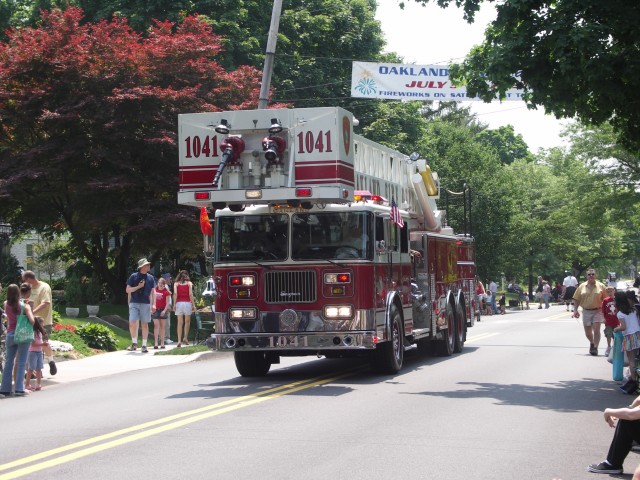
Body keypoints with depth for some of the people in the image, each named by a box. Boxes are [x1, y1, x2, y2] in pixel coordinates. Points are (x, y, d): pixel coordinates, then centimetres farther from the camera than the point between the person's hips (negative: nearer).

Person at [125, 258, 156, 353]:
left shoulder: (150, 278, 9)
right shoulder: (133, 276, 1)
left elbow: (152, 292, 12)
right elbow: (128, 290, 2)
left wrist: (153, 304, 3)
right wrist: (138, 287, -13)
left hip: (146, 304, 2)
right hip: (134, 303, -2)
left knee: (145, 324, 2)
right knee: (132, 323, -11)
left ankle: (144, 345, 9)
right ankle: (134, 343, 5)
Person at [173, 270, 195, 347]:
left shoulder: (176, 283, 8)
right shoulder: (189, 283, 5)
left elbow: (175, 293, -4)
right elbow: (190, 294, -4)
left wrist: (174, 304, -3)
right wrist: (193, 304, -2)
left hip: (179, 303, 1)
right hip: (187, 303, -1)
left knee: (180, 323, 1)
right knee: (187, 322, 15)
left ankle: (179, 340, -6)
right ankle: (185, 338, 6)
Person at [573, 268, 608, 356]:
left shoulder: (601, 286, -1)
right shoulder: (582, 286, 4)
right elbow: (576, 299, 6)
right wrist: (575, 310, -3)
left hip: (597, 311, -2)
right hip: (586, 311, 3)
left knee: (596, 330, -12)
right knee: (587, 332, 12)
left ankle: (595, 348, -3)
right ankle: (592, 343, 40)